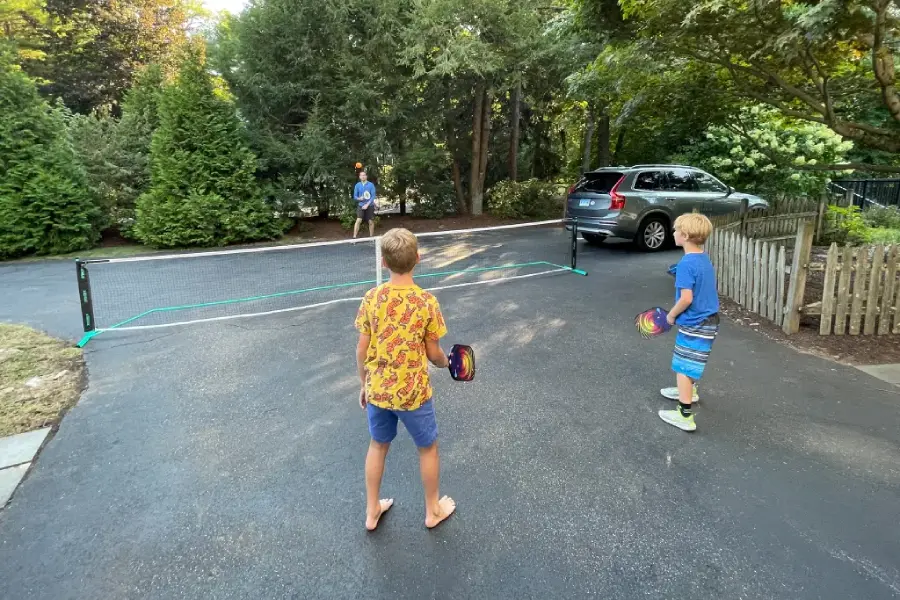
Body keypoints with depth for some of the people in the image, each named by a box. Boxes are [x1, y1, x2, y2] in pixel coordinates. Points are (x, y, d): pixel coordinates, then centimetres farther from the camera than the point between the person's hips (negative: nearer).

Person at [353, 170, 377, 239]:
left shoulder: (371, 185, -5)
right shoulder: (357, 185, 3)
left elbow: (373, 196, -8)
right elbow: (355, 196, 6)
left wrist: (367, 204, -16)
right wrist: (359, 198, -17)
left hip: (369, 206, 0)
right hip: (361, 205, 1)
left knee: (371, 221, 5)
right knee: (358, 220, -13)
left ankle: (371, 237, 19)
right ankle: (354, 237, -13)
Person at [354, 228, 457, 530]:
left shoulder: (371, 298, -10)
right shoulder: (427, 302, -18)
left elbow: (362, 351, -4)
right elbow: (433, 353, -10)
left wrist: (364, 386, 12)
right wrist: (446, 362, 13)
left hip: (378, 390, 3)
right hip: (413, 392, -3)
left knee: (378, 446, 24)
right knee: (428, 448, 20)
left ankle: (372, 511, 38)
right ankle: (433, 510, 38)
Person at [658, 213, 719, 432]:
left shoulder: (686, 264, -22)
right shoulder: (704, 259, 6)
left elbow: (686, 298, -26)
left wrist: (671, 315, -11)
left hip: (694, 324, -9)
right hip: (708, 320, 9)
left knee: (683, 368, -2)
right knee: (691, 363, 28)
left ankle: (685, 416, 3)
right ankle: (688, 391, 49)